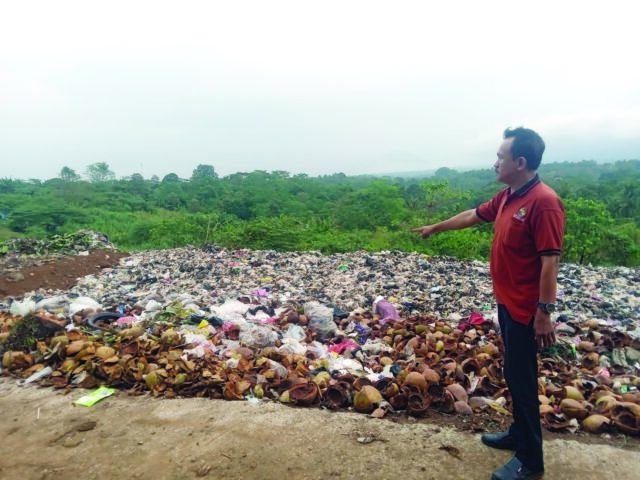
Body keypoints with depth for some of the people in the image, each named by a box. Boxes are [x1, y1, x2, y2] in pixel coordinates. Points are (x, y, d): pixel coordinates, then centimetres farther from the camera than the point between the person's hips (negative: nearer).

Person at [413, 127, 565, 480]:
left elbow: (550, 261, -24)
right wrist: (436, 228, 31)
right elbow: (473, 216, 21)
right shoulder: (507, 196, 6)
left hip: (525, 309, -9)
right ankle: (520, 434, 37)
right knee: (514, 374, 19)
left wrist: (545, 313, -22)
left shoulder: (543, 202, -22)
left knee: (520, 378, 2)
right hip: (507, 303, 9)